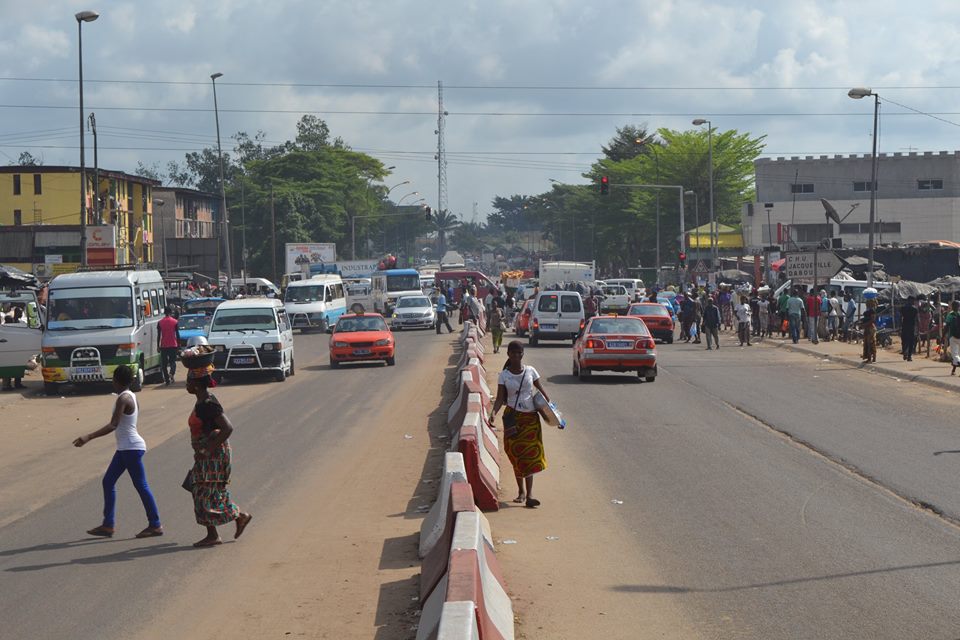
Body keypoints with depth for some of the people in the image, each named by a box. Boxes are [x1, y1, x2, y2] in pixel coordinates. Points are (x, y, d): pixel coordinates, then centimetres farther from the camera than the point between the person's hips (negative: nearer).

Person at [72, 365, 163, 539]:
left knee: (141, 485, -4)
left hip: (131, 448, -10)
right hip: (125, 448, 10)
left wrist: (89, 437, -30)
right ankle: (108, 525, 12)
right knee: (108, 482, 10)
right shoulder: (131, 397, 12)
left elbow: (113, 425, -26)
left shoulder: (123, 399, -18)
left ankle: (155, 525, 3)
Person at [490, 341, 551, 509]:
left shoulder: (530, 371, 3)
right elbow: (500, 398, -5)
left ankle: (529, 494, -11)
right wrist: (494, 412, -22)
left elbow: (541, 390, 11)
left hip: (531, 417, 0)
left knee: (530, 455, -7)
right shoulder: (504, 375, -1)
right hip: (513, 418, 0)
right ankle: (522, 491, 18)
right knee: (516, 456, 3)